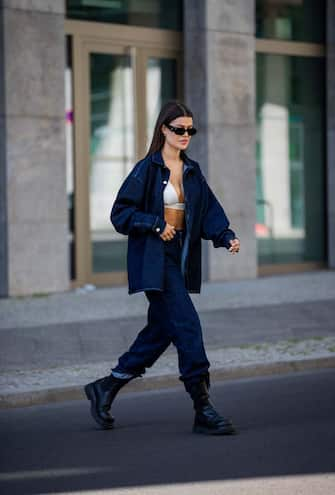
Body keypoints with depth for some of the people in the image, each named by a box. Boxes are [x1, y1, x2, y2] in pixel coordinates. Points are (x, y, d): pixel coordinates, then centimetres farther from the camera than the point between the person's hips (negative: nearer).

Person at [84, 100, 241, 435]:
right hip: (155, 261, -8)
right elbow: (120, 213, -7)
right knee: (186, 326, -14)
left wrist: (226, 237, -10)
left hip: (181, 260, 8)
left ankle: (105, 388, 25)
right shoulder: (146, 169, -6)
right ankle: (203, 410, -12)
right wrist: (157, 225, -17)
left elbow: (210, 211, 8)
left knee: (162, 329, 11)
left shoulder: (192, 172, 14)